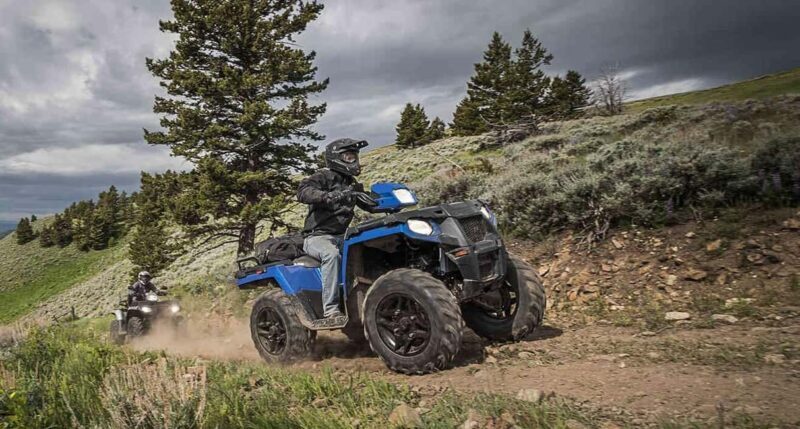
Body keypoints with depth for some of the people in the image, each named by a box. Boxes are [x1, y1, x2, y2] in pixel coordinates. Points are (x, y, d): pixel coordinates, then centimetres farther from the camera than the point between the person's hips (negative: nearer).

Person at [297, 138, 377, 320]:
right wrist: (329, 196, -42)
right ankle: (331, 309, -36)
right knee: (331, 254, -37)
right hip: (317, 236, -7)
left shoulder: (352, 184, 19)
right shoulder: (324, 176, -6)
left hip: (341, 236, 7)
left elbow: (370, 204, 21)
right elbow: (303, 191, -25)